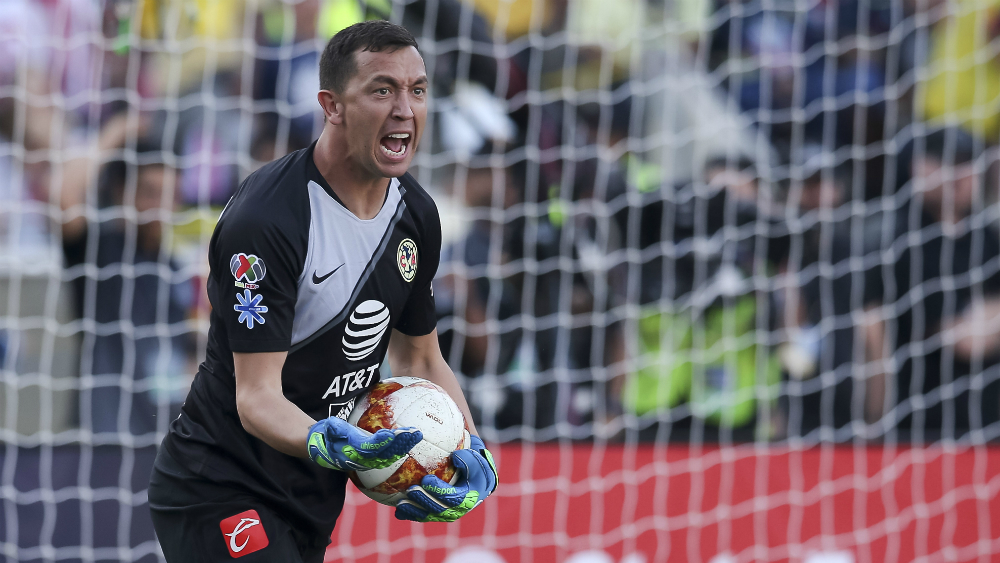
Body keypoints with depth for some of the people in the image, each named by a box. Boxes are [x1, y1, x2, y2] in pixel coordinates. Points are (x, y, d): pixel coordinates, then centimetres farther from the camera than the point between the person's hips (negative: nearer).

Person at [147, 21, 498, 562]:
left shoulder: (416, 214, 4)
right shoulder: (264, 221, -22)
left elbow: (420, 359, 16)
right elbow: (256, 396, -24)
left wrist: (471, 450, -1)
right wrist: (329, 444, -43)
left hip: (313, 498, 8)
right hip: (220, 493, -8)